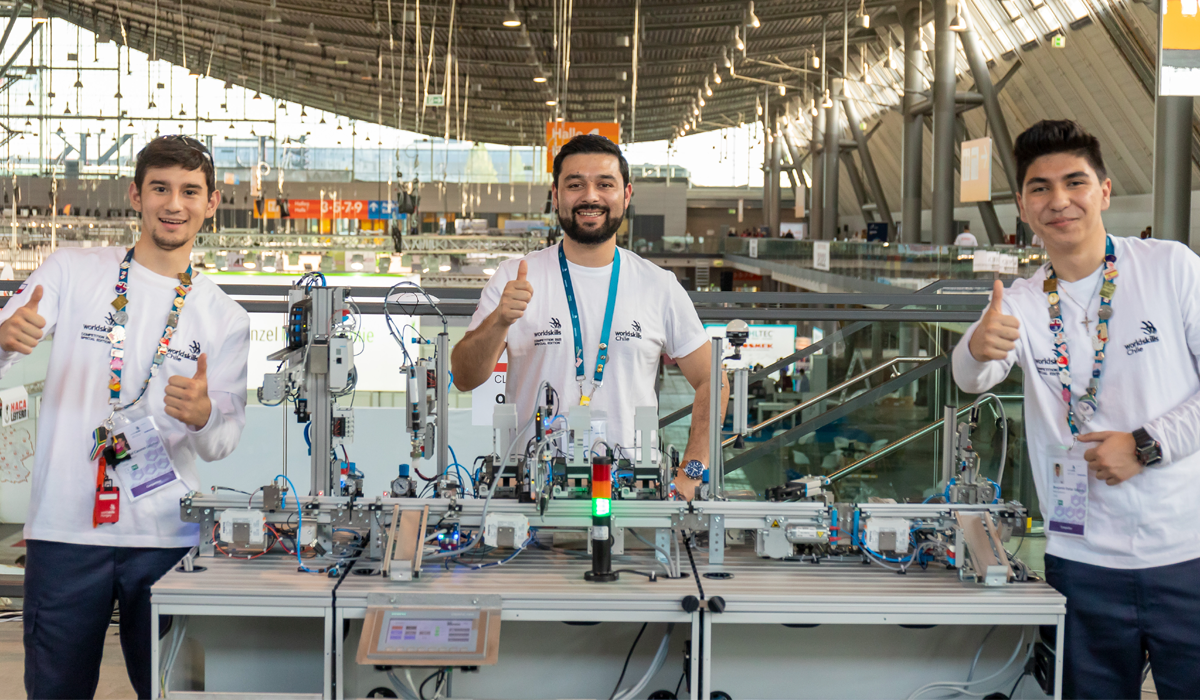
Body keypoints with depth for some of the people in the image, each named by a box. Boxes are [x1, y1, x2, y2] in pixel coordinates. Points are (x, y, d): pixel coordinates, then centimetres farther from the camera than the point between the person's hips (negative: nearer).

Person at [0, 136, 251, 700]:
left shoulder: (226, 317, 8)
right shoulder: (71, 271, 4)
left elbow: (224, 441, 5)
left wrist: (202, 416, -18)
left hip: (170, 537, 1)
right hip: (65, 529, -1)